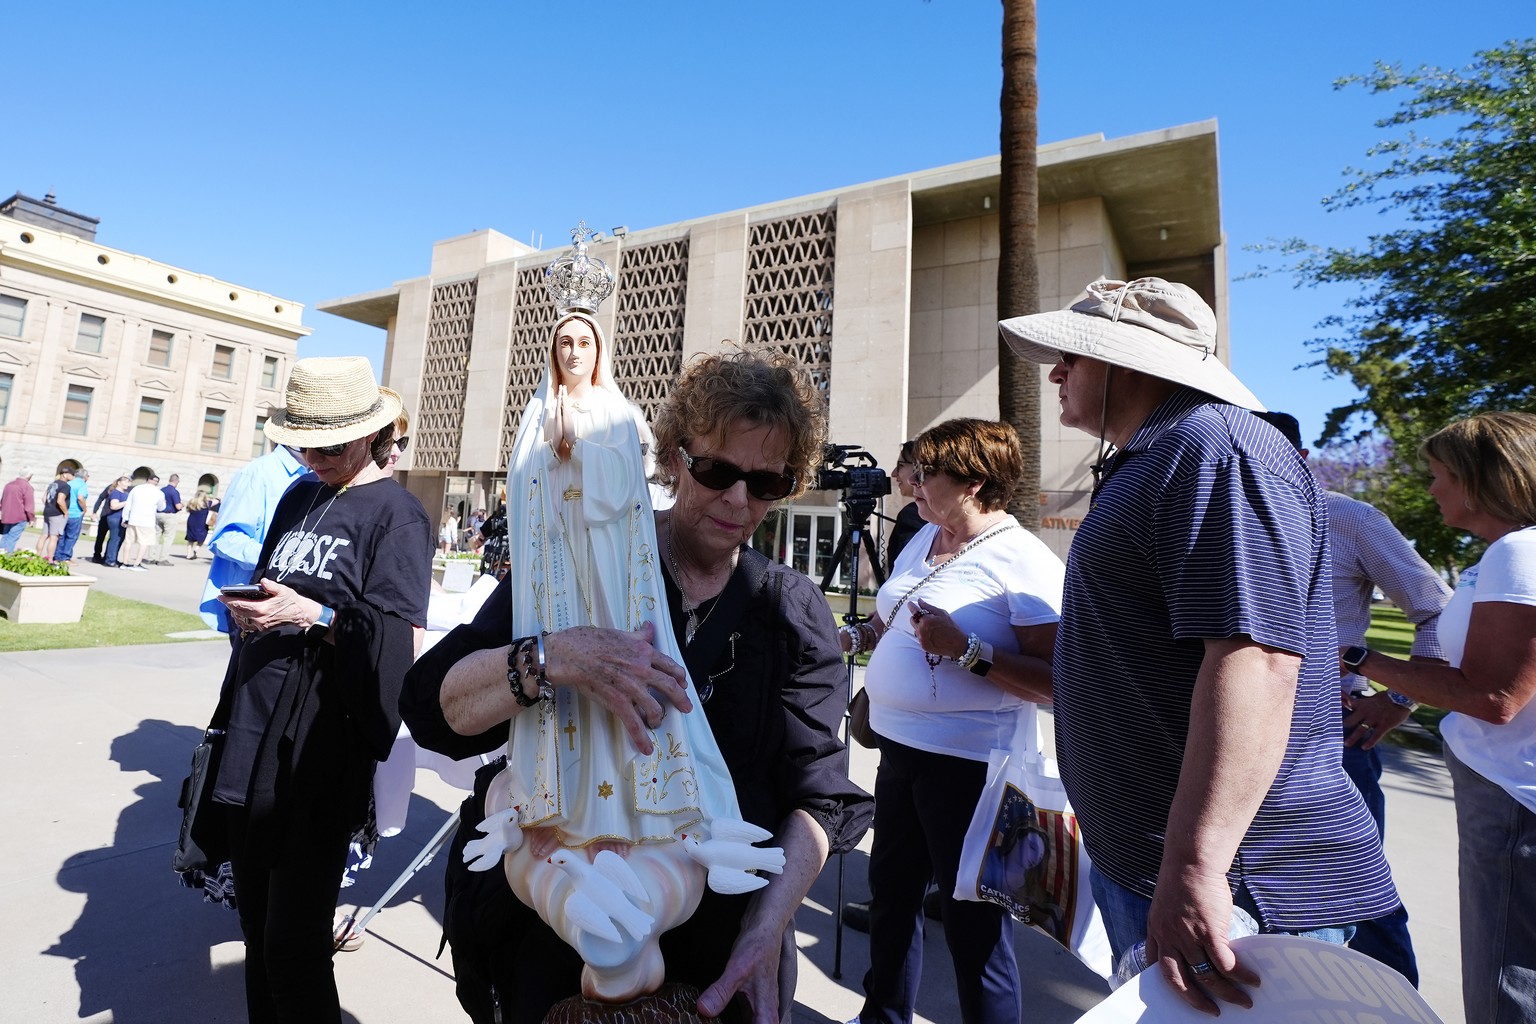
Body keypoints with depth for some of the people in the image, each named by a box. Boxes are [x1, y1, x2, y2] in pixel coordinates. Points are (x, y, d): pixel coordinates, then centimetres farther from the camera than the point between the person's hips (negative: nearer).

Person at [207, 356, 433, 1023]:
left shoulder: (397, 514, -9)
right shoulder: (298, 498, 12)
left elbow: (400, 642, -13)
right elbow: (264, 590, 21)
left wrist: (313, 616, -19)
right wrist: (246, 608, 1)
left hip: (322, 749, -7)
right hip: (255, 736, 7)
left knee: (292, 944, 2)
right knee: (255, 920, 20)